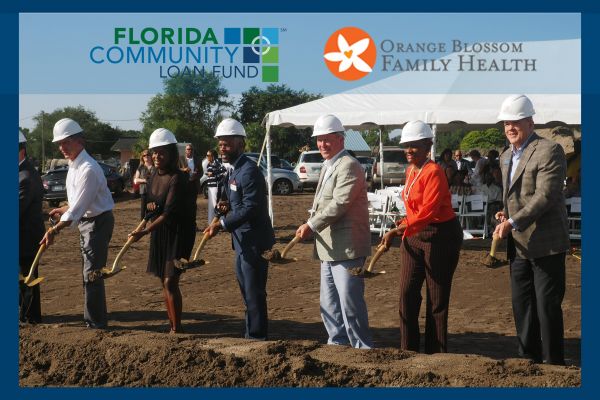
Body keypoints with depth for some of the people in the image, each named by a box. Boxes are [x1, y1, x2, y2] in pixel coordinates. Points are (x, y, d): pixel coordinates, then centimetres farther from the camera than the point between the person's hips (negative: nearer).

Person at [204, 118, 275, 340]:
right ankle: (253, 333, 30)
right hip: (243, 240, 11)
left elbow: (250, 208, -25)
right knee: (246, 289, 19)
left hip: (254, 240, -11)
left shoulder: (249, 171, -19)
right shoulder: (234, 171, 13)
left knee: (254, 291, -3)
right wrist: (228, 205, 3)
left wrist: (221, 224, -26)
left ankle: (257, 336, 6)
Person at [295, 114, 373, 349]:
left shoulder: (349, 166, -14)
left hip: (346, 248, -10)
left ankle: (362, 347, 3)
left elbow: (339, 204, -22)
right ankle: (337, 341, 28)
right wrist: (311, 226, 4)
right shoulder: (327, 166, 18)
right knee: (329, 303, 17)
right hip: (328, 249, 10)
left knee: (350, 302, -6)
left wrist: (311, 226, -20)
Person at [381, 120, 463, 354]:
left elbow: (426, 212, -25)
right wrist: (404, 224, 5)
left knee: (436, 299, 1)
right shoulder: (410, 171, 10)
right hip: (413, 236, 8)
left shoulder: (434, 172, -16)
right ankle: (408, 350, 14)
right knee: (407, 294, 5)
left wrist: (397, 231, -28)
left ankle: (436, 354, 11)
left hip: (440, 236, -8)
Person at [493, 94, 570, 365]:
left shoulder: (549, 150, -12)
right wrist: (506, 215, 6)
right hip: (519, 245, 8)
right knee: (522, 305, 13)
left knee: (547, 306, -3)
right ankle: (529, 359, 24)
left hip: (545, 243, -8)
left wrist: (514, 222, -24)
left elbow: (545, 196, -20)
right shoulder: (506, 156, 15)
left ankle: (553, 364, 6)